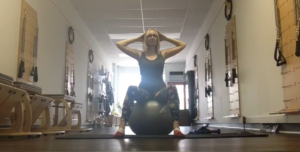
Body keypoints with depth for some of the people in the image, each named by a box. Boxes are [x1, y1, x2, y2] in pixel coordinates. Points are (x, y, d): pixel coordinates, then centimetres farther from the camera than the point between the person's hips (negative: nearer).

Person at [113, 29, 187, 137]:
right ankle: (121, 128, -36)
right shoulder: (139, 55, 14)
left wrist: (165, 38, 17)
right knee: (131, 89, -33)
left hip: (160, 91, 1)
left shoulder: (163, 54, 15)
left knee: (172, 88, -33)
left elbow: (183, 45, 15)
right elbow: (119, 44, 9)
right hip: (143, 92, 0)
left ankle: (176, 128, -39)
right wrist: (138, 39, 15)